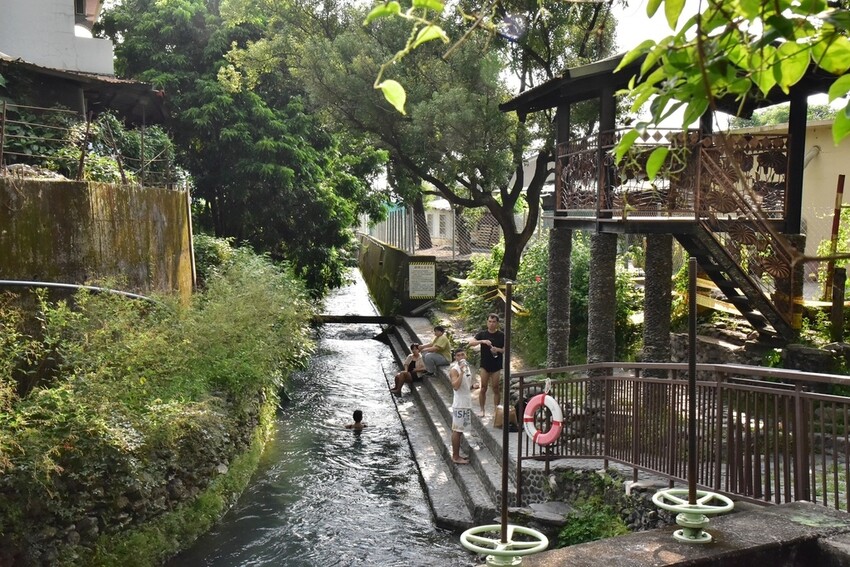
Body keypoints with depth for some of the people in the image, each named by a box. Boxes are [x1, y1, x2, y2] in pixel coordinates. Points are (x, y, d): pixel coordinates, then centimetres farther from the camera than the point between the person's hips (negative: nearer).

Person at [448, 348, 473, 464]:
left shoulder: (466, 366, 12)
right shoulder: (454, 370, -15)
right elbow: (456, 386, -29)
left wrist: (471, 386, 5)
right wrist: (462, 372, -32)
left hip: (467, 403, 9)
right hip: (459, 404, -9)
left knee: (460, 430, 14)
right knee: (457, 430, -3)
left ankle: (456, 455, 22)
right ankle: (455, 457, 2)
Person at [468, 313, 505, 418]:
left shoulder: (501, 335, -1)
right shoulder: (482, 334, 1)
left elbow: (506, 350, 0)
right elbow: (471, 343, -10)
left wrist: (498, 350, -20)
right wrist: (482, 341, -25)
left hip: (497, 366, 0)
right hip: (484, 365, 1)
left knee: (496, 389, 4)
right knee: (483, 388, 2)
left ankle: (496, 410, 14)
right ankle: (482, 410, 11)